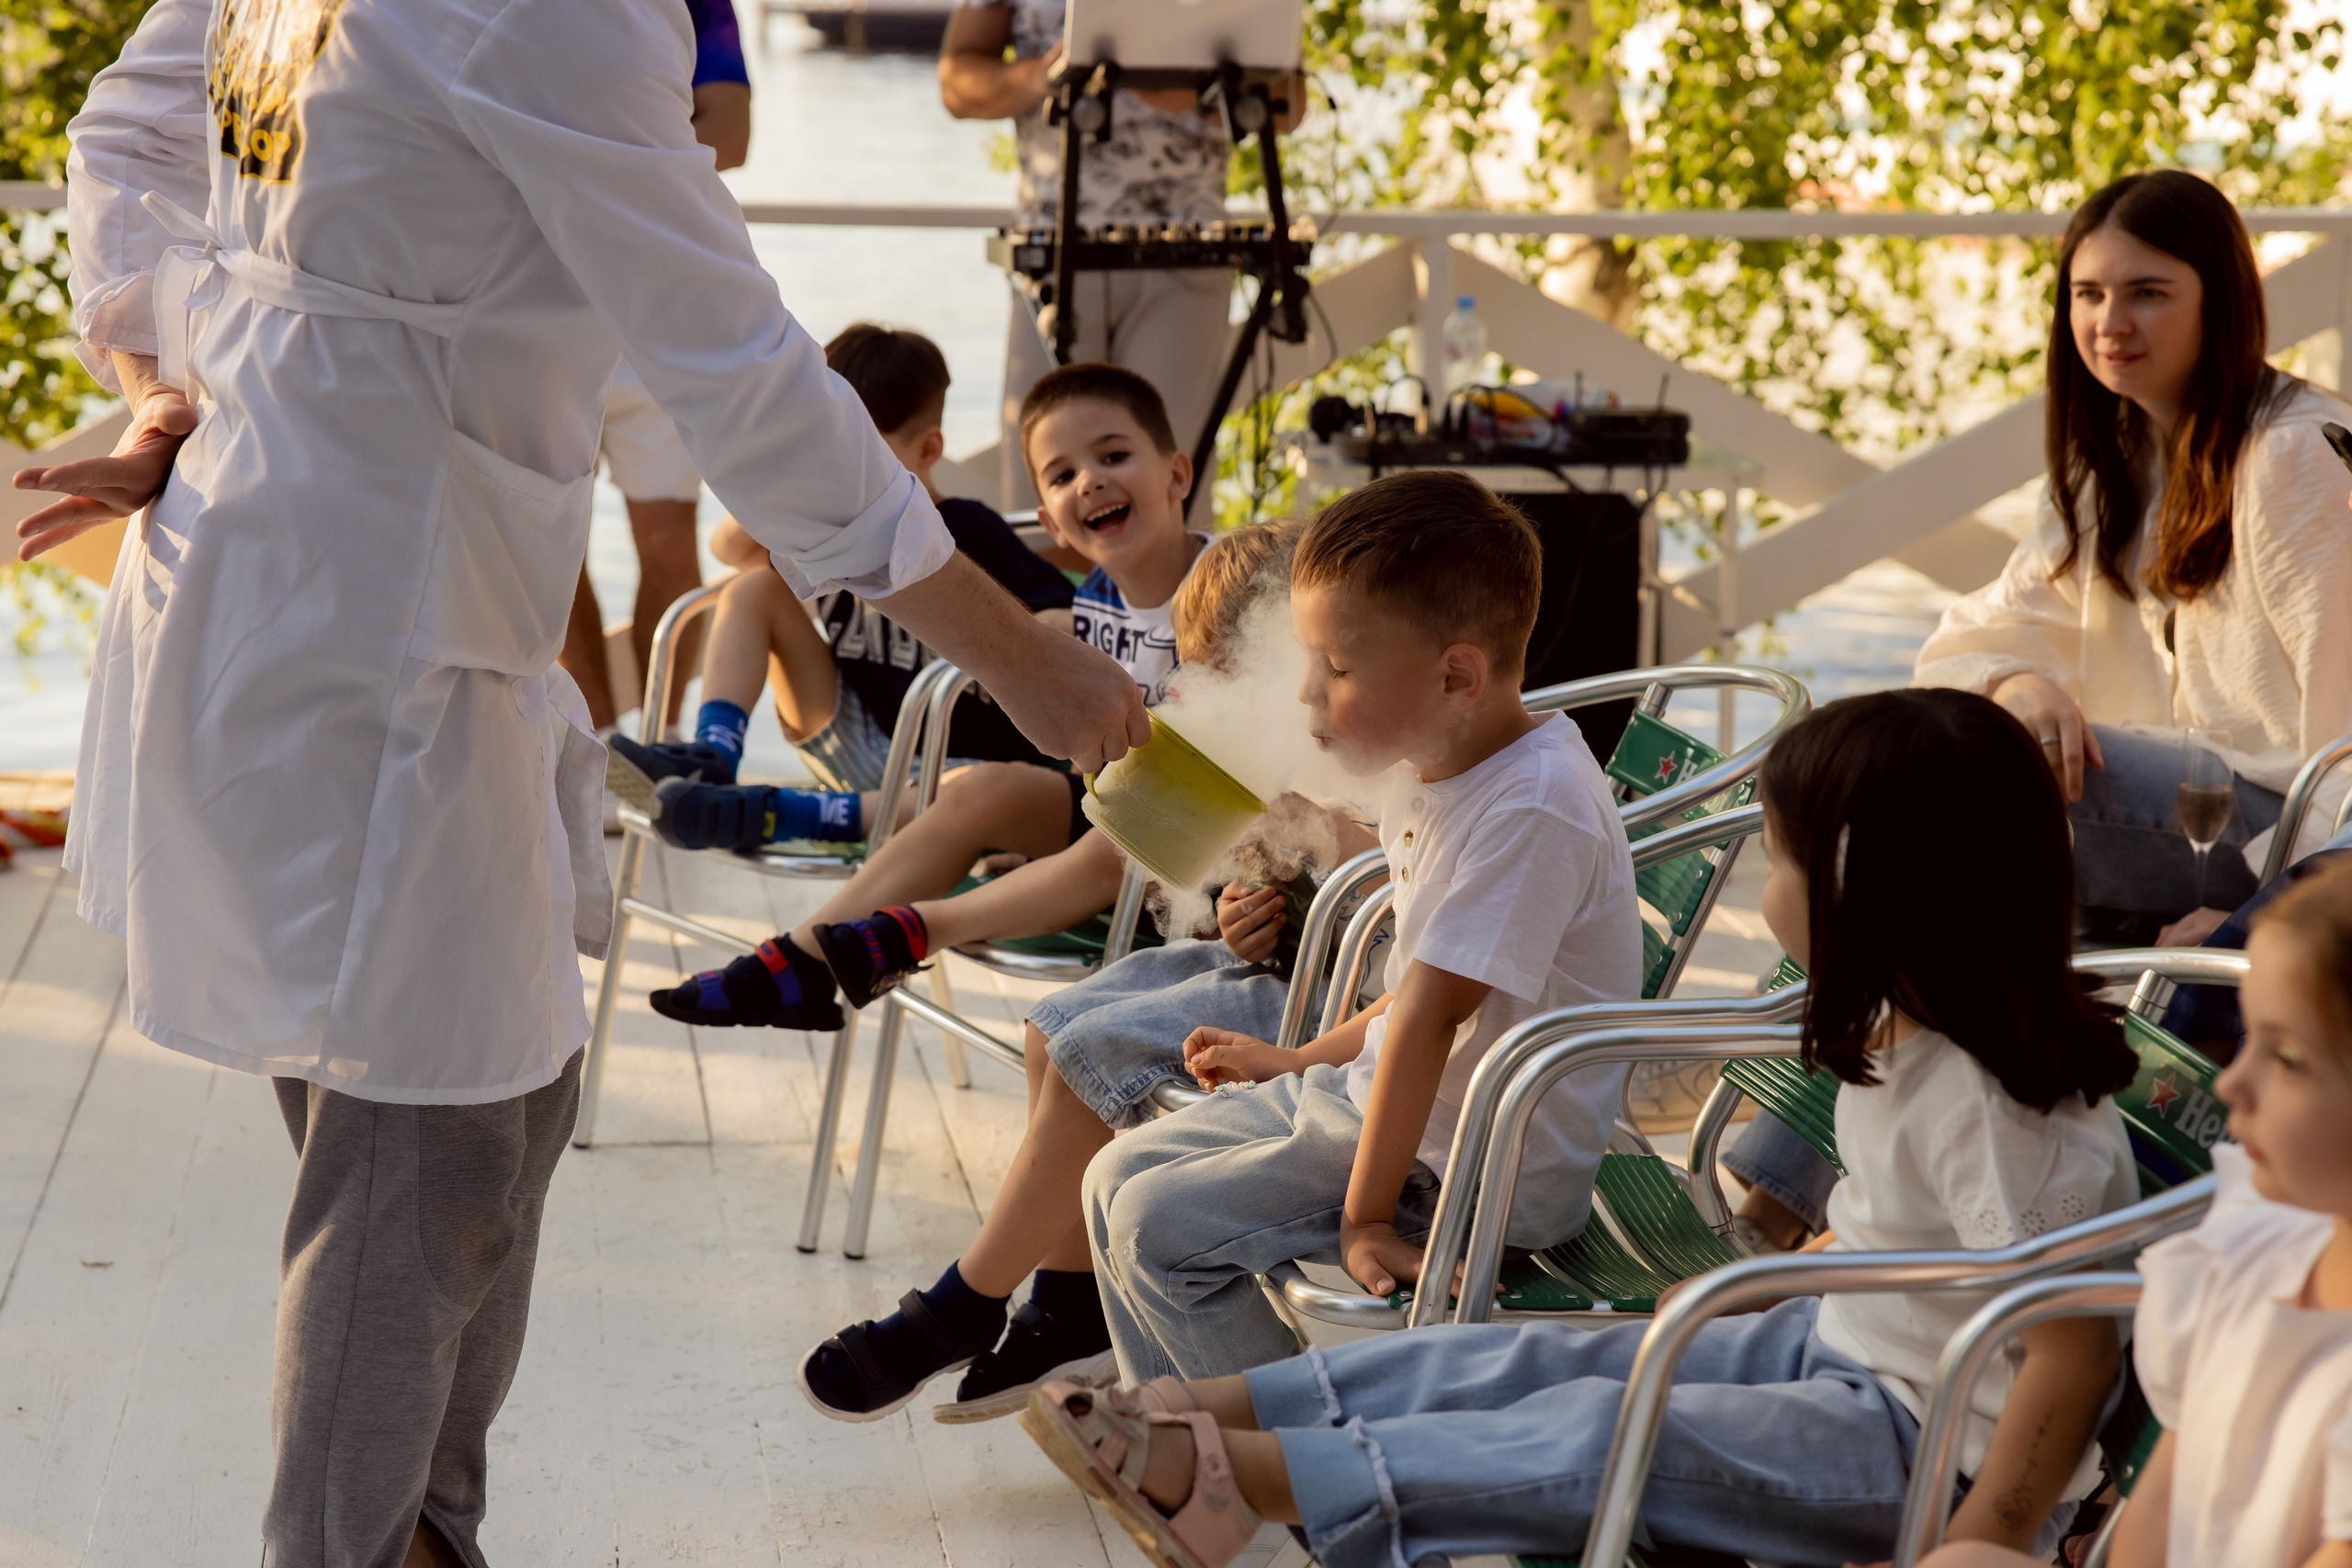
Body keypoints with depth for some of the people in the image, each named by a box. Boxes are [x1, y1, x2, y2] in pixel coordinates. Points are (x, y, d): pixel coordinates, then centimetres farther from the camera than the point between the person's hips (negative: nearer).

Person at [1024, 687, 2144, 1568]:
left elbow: (2076, 1347, -30)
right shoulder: (1900, 1035, 4)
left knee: (1600, 1437, -19)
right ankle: (1207, 1409, -2)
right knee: (1545, 1361, 0)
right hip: (1835, 1341, 9)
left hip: (1927, 1445, -9)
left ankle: (1224, 1475, -24)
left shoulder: (1989, 1107, -26)